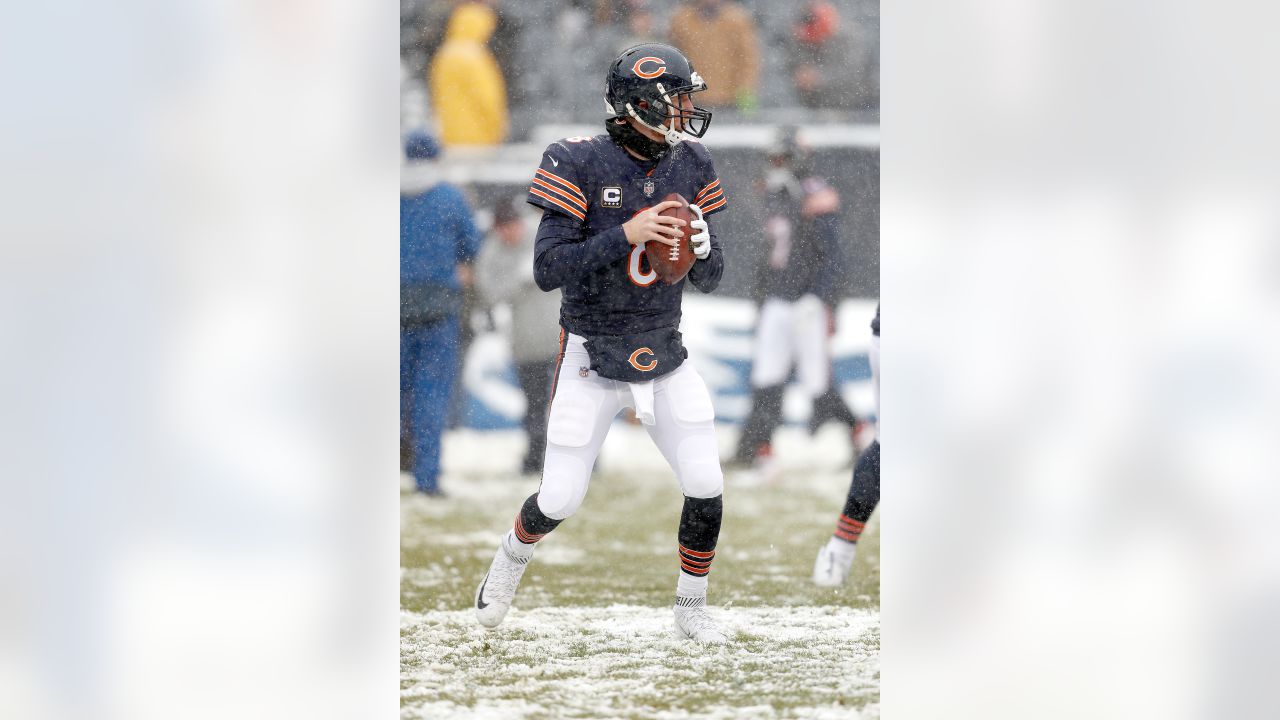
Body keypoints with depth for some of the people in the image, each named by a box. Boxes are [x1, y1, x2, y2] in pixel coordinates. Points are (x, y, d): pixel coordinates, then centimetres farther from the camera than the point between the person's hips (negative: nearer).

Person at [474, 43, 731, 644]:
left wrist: (701, 250, -19)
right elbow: (547, 270, -21)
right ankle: (511, 557, 34)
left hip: (664, 357, 4)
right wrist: (625, 236, -31)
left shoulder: (690, 168, -1)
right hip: (590, 359, -4)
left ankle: (690, 611, 16)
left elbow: (709, 279, 4)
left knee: (706, 491, -5)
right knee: (559, 501, 0)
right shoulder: (582, 165, -16)